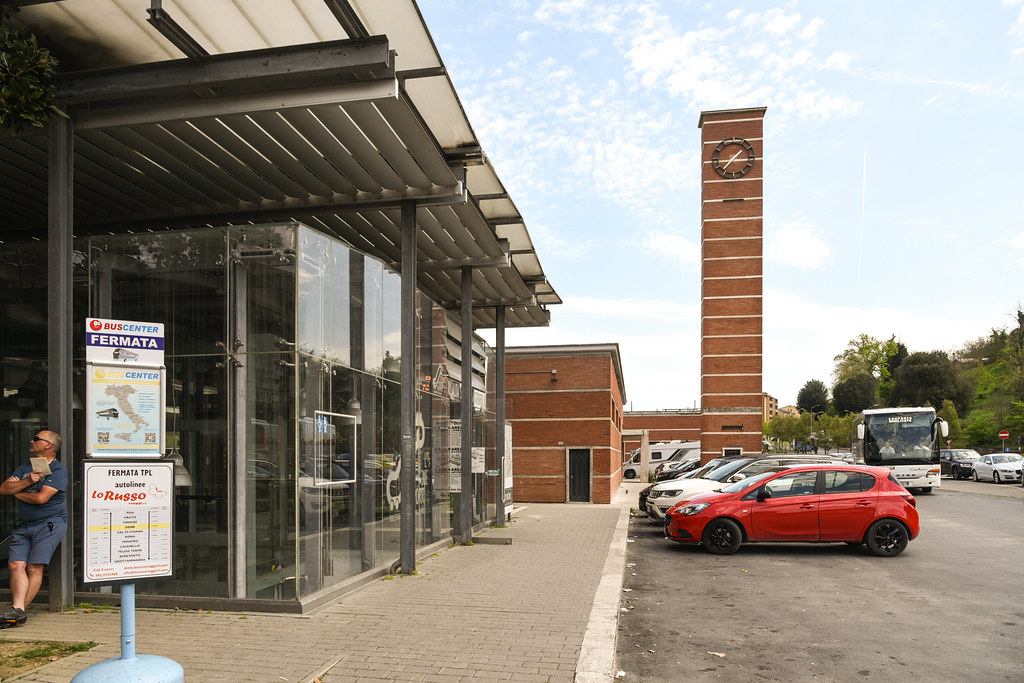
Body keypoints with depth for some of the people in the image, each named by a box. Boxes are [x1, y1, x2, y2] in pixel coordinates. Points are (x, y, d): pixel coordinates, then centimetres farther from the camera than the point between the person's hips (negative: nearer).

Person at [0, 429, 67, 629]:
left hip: (49, 523, -6)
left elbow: (41, 498, -15)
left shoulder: (58, 470, -5)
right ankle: (18, 609, -17)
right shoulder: (24, 468, 19)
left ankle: (18, 610, -9)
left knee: (34, 568, -12)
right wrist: (27, 482, -9)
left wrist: (17, 491, 3)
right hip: (23, 526, 6)